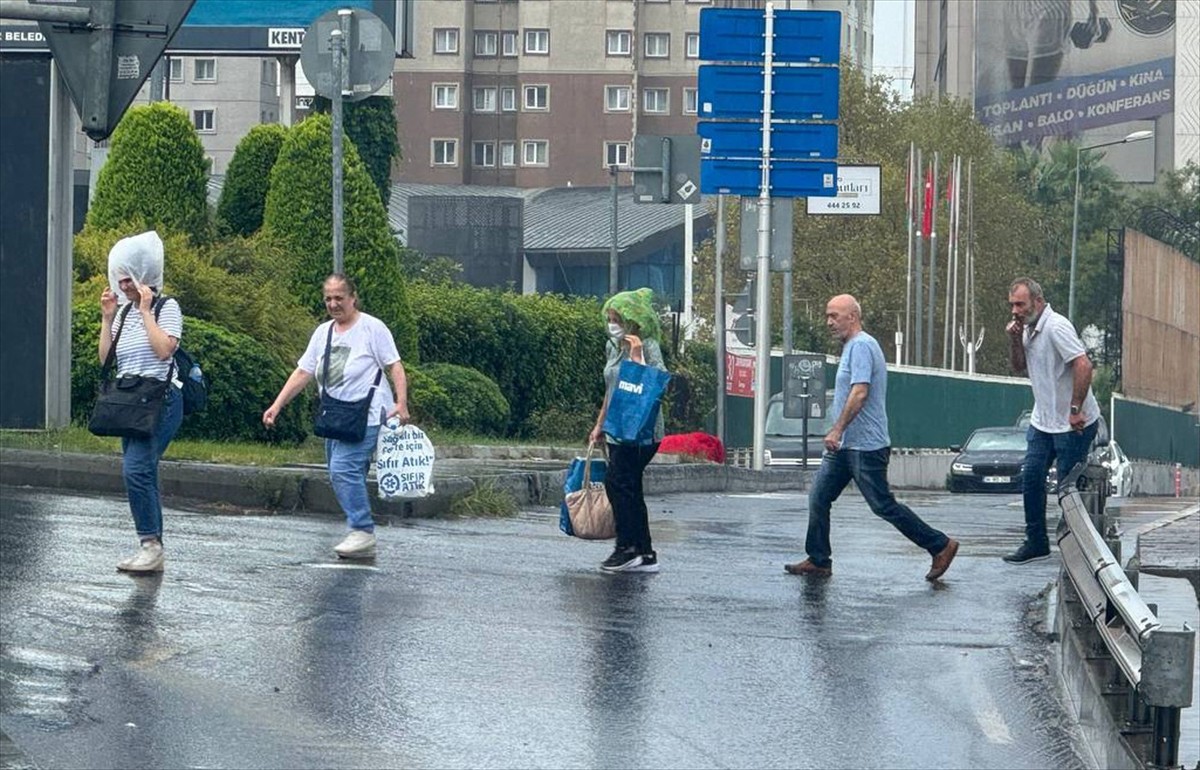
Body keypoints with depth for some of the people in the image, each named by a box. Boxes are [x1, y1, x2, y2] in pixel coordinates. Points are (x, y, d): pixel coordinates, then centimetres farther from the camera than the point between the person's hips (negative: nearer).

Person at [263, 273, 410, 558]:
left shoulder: (372, 328, -4)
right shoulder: (323, 332, 16)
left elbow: (395, 366, -8)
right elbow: (303, 373, 16)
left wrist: (401, 403, -20)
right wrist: (277, 406, 9)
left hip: (366, 416, -8)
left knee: (344, 469, -22)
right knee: (344, 476, 5)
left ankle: (362, 531, -20)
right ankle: (362, 542, 10)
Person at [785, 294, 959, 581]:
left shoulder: (861, 346, -15)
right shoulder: (851, 346, 18)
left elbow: (860, 392, -26)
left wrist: (837, 429, -26)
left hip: (865, 447, -10)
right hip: (846, 445, 10)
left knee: (883, 505, -7)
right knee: (819, 498, 6)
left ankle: (940, 546, 0)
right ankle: (818, 561, 9)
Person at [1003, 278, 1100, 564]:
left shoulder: (1056, 327, -20)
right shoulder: (1028, 329, 9)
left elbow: (1083, 365, -27)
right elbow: (1019, 367, 17)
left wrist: (1075, 409, -25)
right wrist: (1015, 341, -2)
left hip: (1073, 424, -9)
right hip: (1042, 420, 9)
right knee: (1031, 479, 5)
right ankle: (1036, 542, 13)